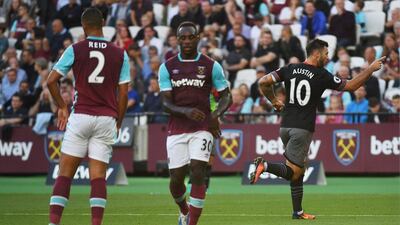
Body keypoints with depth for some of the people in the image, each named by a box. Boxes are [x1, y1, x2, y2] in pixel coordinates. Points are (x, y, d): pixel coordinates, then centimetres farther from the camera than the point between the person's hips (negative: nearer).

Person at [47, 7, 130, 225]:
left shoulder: (75, 50, 0)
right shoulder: (120, 54, 4)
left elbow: (51, 80, -2)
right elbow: (123, 94, 4)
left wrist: (62, 107, 11)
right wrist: (118, 122, 14)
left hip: (80, 116, -1)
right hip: (107, 119, 1)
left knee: (65, 174, 3)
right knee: (98, 177, 1)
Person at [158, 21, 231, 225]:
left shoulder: (211, 66, 2)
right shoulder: (167, 67, 4)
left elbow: (226, 97, 8)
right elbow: (166, 103, -2)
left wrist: (215, 115, -13)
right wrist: (186, 112, -22)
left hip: (202, 129, -1)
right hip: (177, 129, 2)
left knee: (198, 174, -15)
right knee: (176, 178, 2)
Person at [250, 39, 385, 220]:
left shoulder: (290, 69, 5)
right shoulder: (322, 76, -6)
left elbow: (263, 82, 0)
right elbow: (351, 86, 0)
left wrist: (274, 101, 16)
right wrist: (371, 69, 9)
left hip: (285, 126, 6)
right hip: (303, 129, -6)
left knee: (298, 171, 15)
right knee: (293, 172, -6)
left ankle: (297, 211, 16)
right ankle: (265, 165, -30)